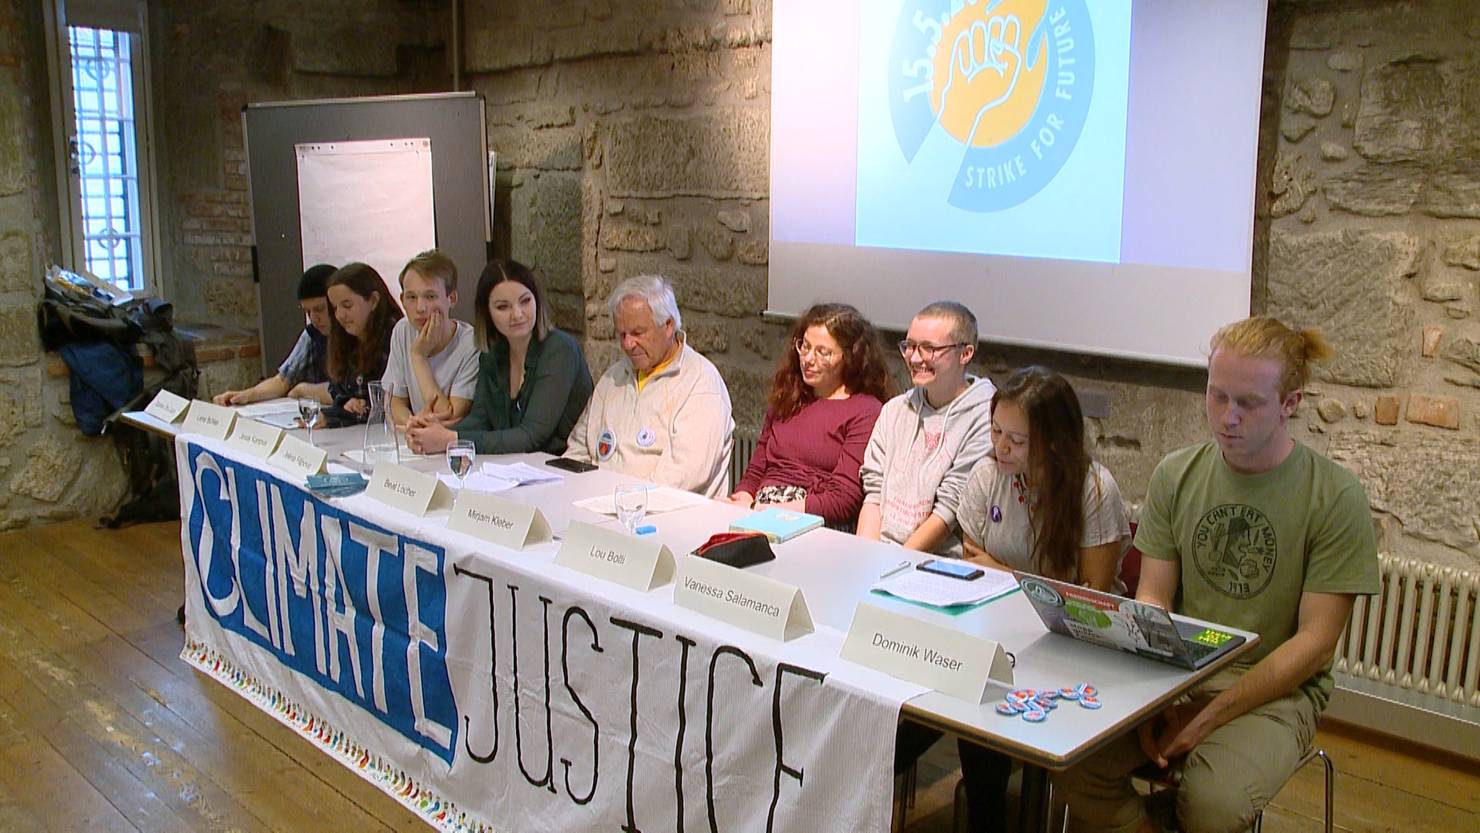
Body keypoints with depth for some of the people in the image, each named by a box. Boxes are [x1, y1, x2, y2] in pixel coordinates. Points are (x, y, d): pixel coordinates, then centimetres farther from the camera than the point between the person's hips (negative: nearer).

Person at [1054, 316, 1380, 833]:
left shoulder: (1336, 498, -8)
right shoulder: (1176, 476, 3)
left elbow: (1314, 642, -10)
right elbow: (1152, 600, 4)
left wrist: (1209, 718, -17)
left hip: (1276, 688, -3)